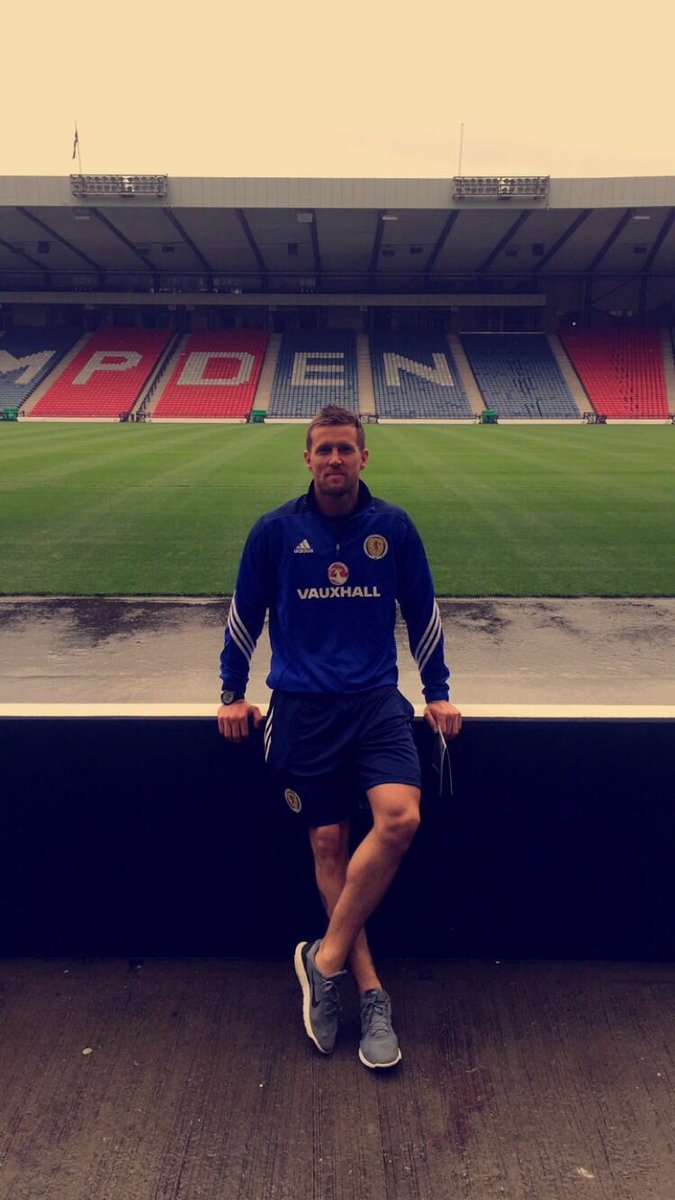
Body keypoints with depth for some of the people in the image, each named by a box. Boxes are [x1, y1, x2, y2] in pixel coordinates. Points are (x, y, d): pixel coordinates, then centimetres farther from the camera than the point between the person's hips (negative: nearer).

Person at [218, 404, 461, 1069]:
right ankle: (370, 993, 15)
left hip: (376, 700, 1)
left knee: (400, 817, -21)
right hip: (301, 707, 0)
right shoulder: (275, 530, 1)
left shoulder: (394, 527, 4)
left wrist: (437, 693, 13)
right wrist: (232, 694, 13)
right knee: (328, 843, 1)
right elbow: (244, 616, 11)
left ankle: (327, 957, -3)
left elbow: (423, 613, 13)